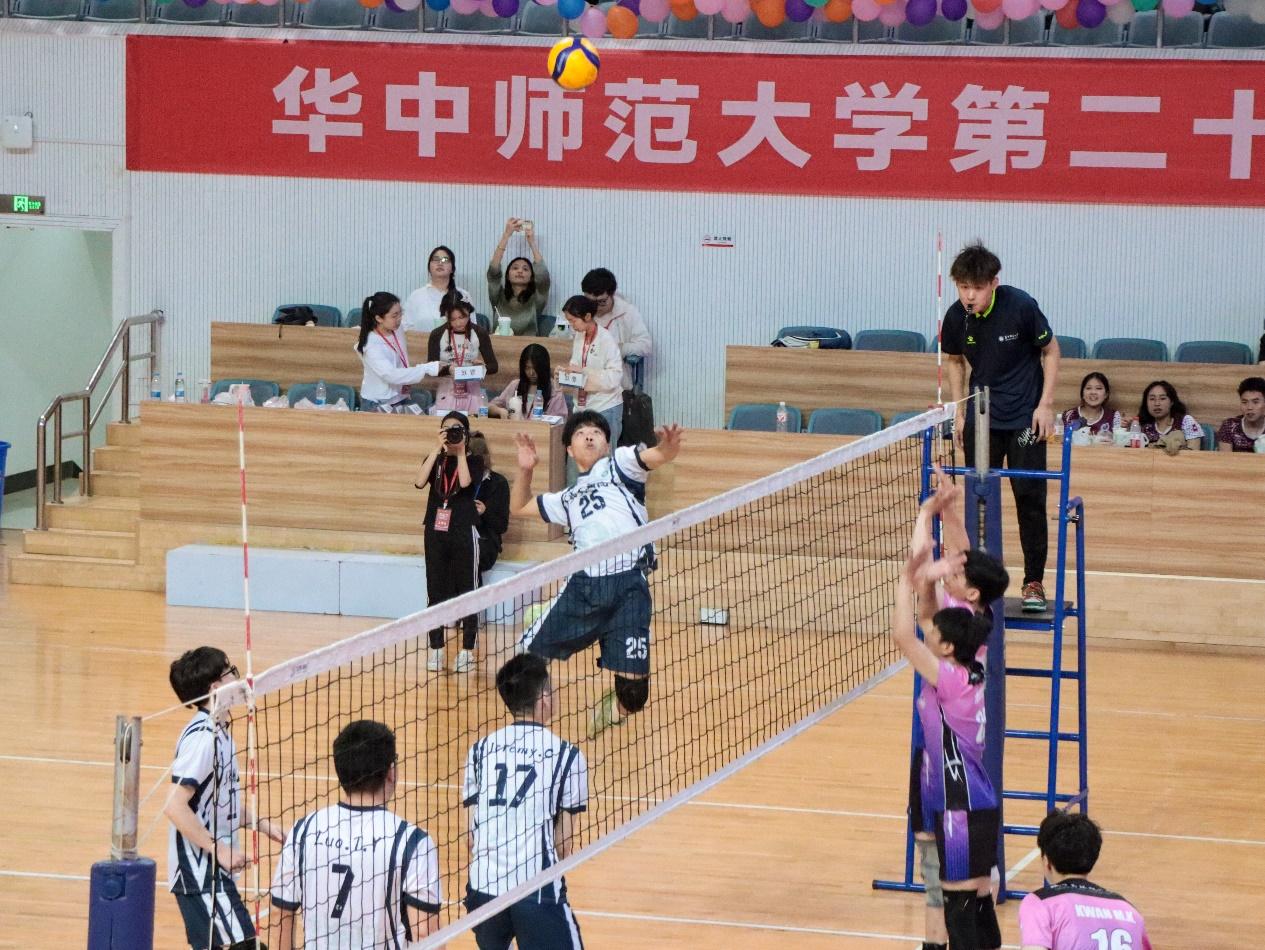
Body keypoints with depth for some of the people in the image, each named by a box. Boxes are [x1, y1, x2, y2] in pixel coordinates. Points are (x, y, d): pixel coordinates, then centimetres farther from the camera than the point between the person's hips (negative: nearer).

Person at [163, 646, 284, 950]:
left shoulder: (219, 731, 11)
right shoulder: (202, 738, -19)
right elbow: (175, 807, -25)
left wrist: (262, 823, 11)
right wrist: (219, 850, -22)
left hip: (213, 868, 10)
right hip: (199, 871, -10)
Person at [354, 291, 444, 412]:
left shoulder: (397, 332, 0)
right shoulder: (371, 346, -21)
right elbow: (391, 375, -30)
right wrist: (428, 369, -32)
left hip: (401, 399, 6)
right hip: (377, 405, -6)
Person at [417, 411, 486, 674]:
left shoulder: (474, 461, 3)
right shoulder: (435, 460, 9)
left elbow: (465, 482, -18)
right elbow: (420, 482, -10)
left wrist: (460, 451, -10)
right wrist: (438, 449, -12)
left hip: (463, 532, -3)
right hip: (435, 531, 3)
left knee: (467, 592, -2)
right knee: (435, 592, 4)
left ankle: (467, 651, 2)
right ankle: (436, 649, 9)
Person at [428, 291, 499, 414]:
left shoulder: (480, 334, -3)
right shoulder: (437, 335, -4)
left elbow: (493, 366, 2)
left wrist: (483, 367, -20)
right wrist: (447, 369, -25)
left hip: (472, 392, 0)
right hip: (446, 393, 0)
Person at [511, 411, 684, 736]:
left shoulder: (619, 464, 12)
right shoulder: (568, 498, 27)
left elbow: (656, 456, -8)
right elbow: (518, 506, 38)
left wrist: (668, 448, -32)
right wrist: (525, 469, 20)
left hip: (628, 587, -5)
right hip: (583, 585, 5)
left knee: (633, 693, -7)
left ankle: (609, 710, 27)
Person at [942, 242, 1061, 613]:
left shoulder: (1021, 307, -19)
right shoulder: (956, 318, -9)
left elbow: (1050, 350, -4)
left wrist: (1046, 404, -10)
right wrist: (959, 411, 5)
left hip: (1025, 416, -3)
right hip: (980, 418, 3)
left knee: (1030, 497, -5)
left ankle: (1034, 582, 4)